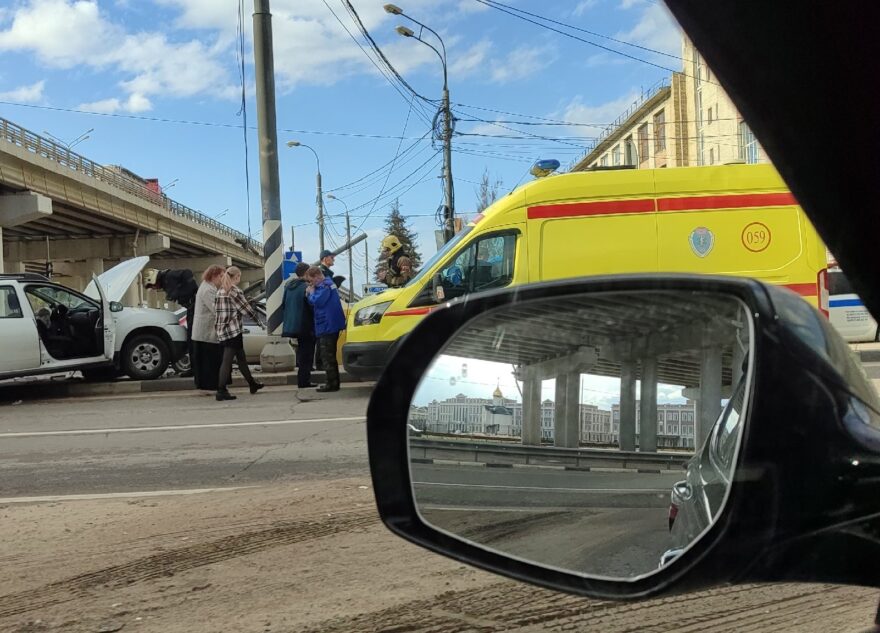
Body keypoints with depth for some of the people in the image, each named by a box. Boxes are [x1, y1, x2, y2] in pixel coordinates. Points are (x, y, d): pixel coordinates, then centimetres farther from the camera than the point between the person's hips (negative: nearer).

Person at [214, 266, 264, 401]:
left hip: (221, 330, 8)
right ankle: (221, 391, -11)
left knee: (241, 357, 18)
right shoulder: (235, 291, -11)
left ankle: (252, 384, 29)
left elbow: (216, 309, 14)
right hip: (233, 329, -8)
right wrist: (259, 319, 5)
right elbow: (246, 308, -8)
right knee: (227, 360, -8)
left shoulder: (220, 291, 12)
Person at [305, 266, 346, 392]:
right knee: (329, 356, 16)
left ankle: (332, 383, -6)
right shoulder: (328, 283, 17)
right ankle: (333, 382, 22)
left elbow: (317, 301, -24)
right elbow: (317, 302, 20)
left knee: (327, 356, -7)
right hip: (330, 326, 11)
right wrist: (311, 293, 4)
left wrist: (311, 293, -6)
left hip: (328, 326, -11)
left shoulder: (324, 286, -14)